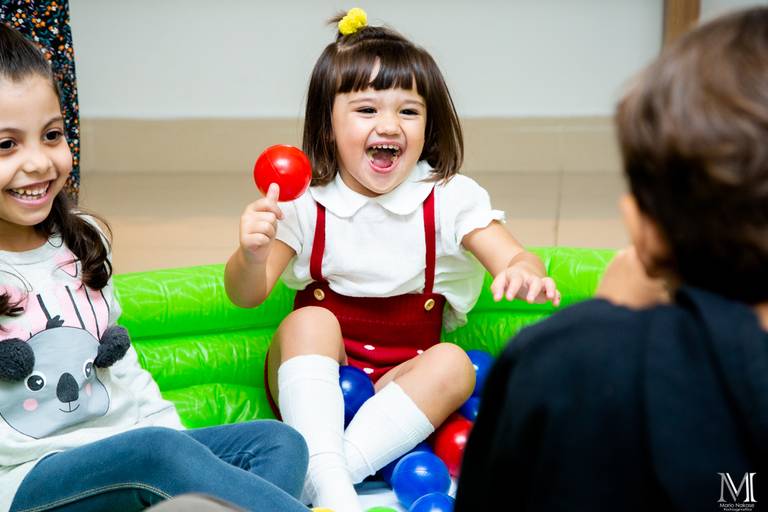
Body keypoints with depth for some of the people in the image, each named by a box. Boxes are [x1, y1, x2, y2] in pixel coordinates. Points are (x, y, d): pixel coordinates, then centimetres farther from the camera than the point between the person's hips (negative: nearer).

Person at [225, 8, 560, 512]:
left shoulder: (450, 198, -5)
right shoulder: (304, 202, -6)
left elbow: (516, 257, -16)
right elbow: (248, 295, -10)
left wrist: (525, 274, -42)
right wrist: (253, 255, -34)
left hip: (401, 386, 0)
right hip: (315, 384, 0)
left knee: (453, 363, -27)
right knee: (310, 320, -28)